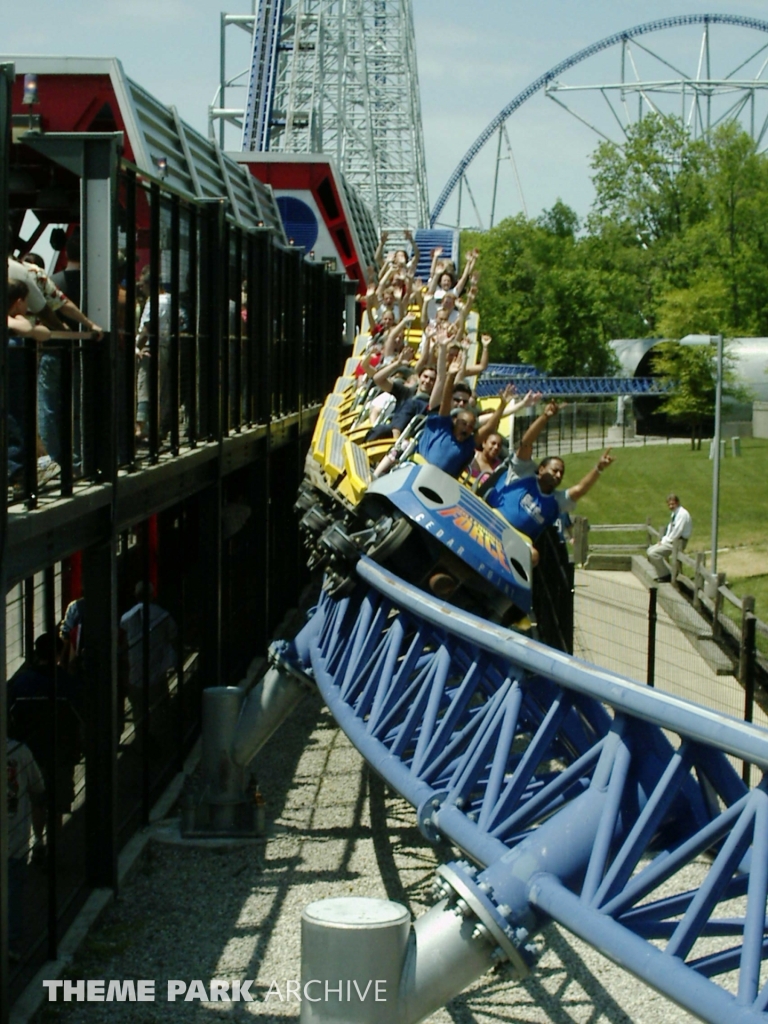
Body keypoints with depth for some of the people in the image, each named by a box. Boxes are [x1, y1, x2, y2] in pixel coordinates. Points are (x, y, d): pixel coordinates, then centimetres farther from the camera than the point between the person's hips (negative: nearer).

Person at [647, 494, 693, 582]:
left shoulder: (682, 514, -18)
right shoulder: (674, 513, 12)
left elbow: (677, 531, -22)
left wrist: (665, 541, -15)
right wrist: (663, 540, 4)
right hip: (671, 540, 10)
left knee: (653, 553, -20)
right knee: (650, 550, 9)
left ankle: (665, 576, -7)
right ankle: (661, 574, 13)